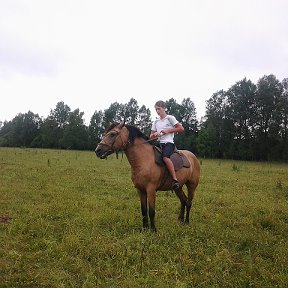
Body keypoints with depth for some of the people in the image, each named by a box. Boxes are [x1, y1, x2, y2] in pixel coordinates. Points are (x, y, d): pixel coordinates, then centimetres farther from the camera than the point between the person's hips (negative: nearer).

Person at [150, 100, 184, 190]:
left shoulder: (170, 118, 4)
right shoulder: (156, 122, 19)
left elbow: (181, 129, -1)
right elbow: (151, 136, 18)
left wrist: (168, 130, -8)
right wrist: (154, 134, -6)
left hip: (168, 143, -7)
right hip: (159, 143, 7)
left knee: (165, 157, -35)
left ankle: (175, 180, -36)